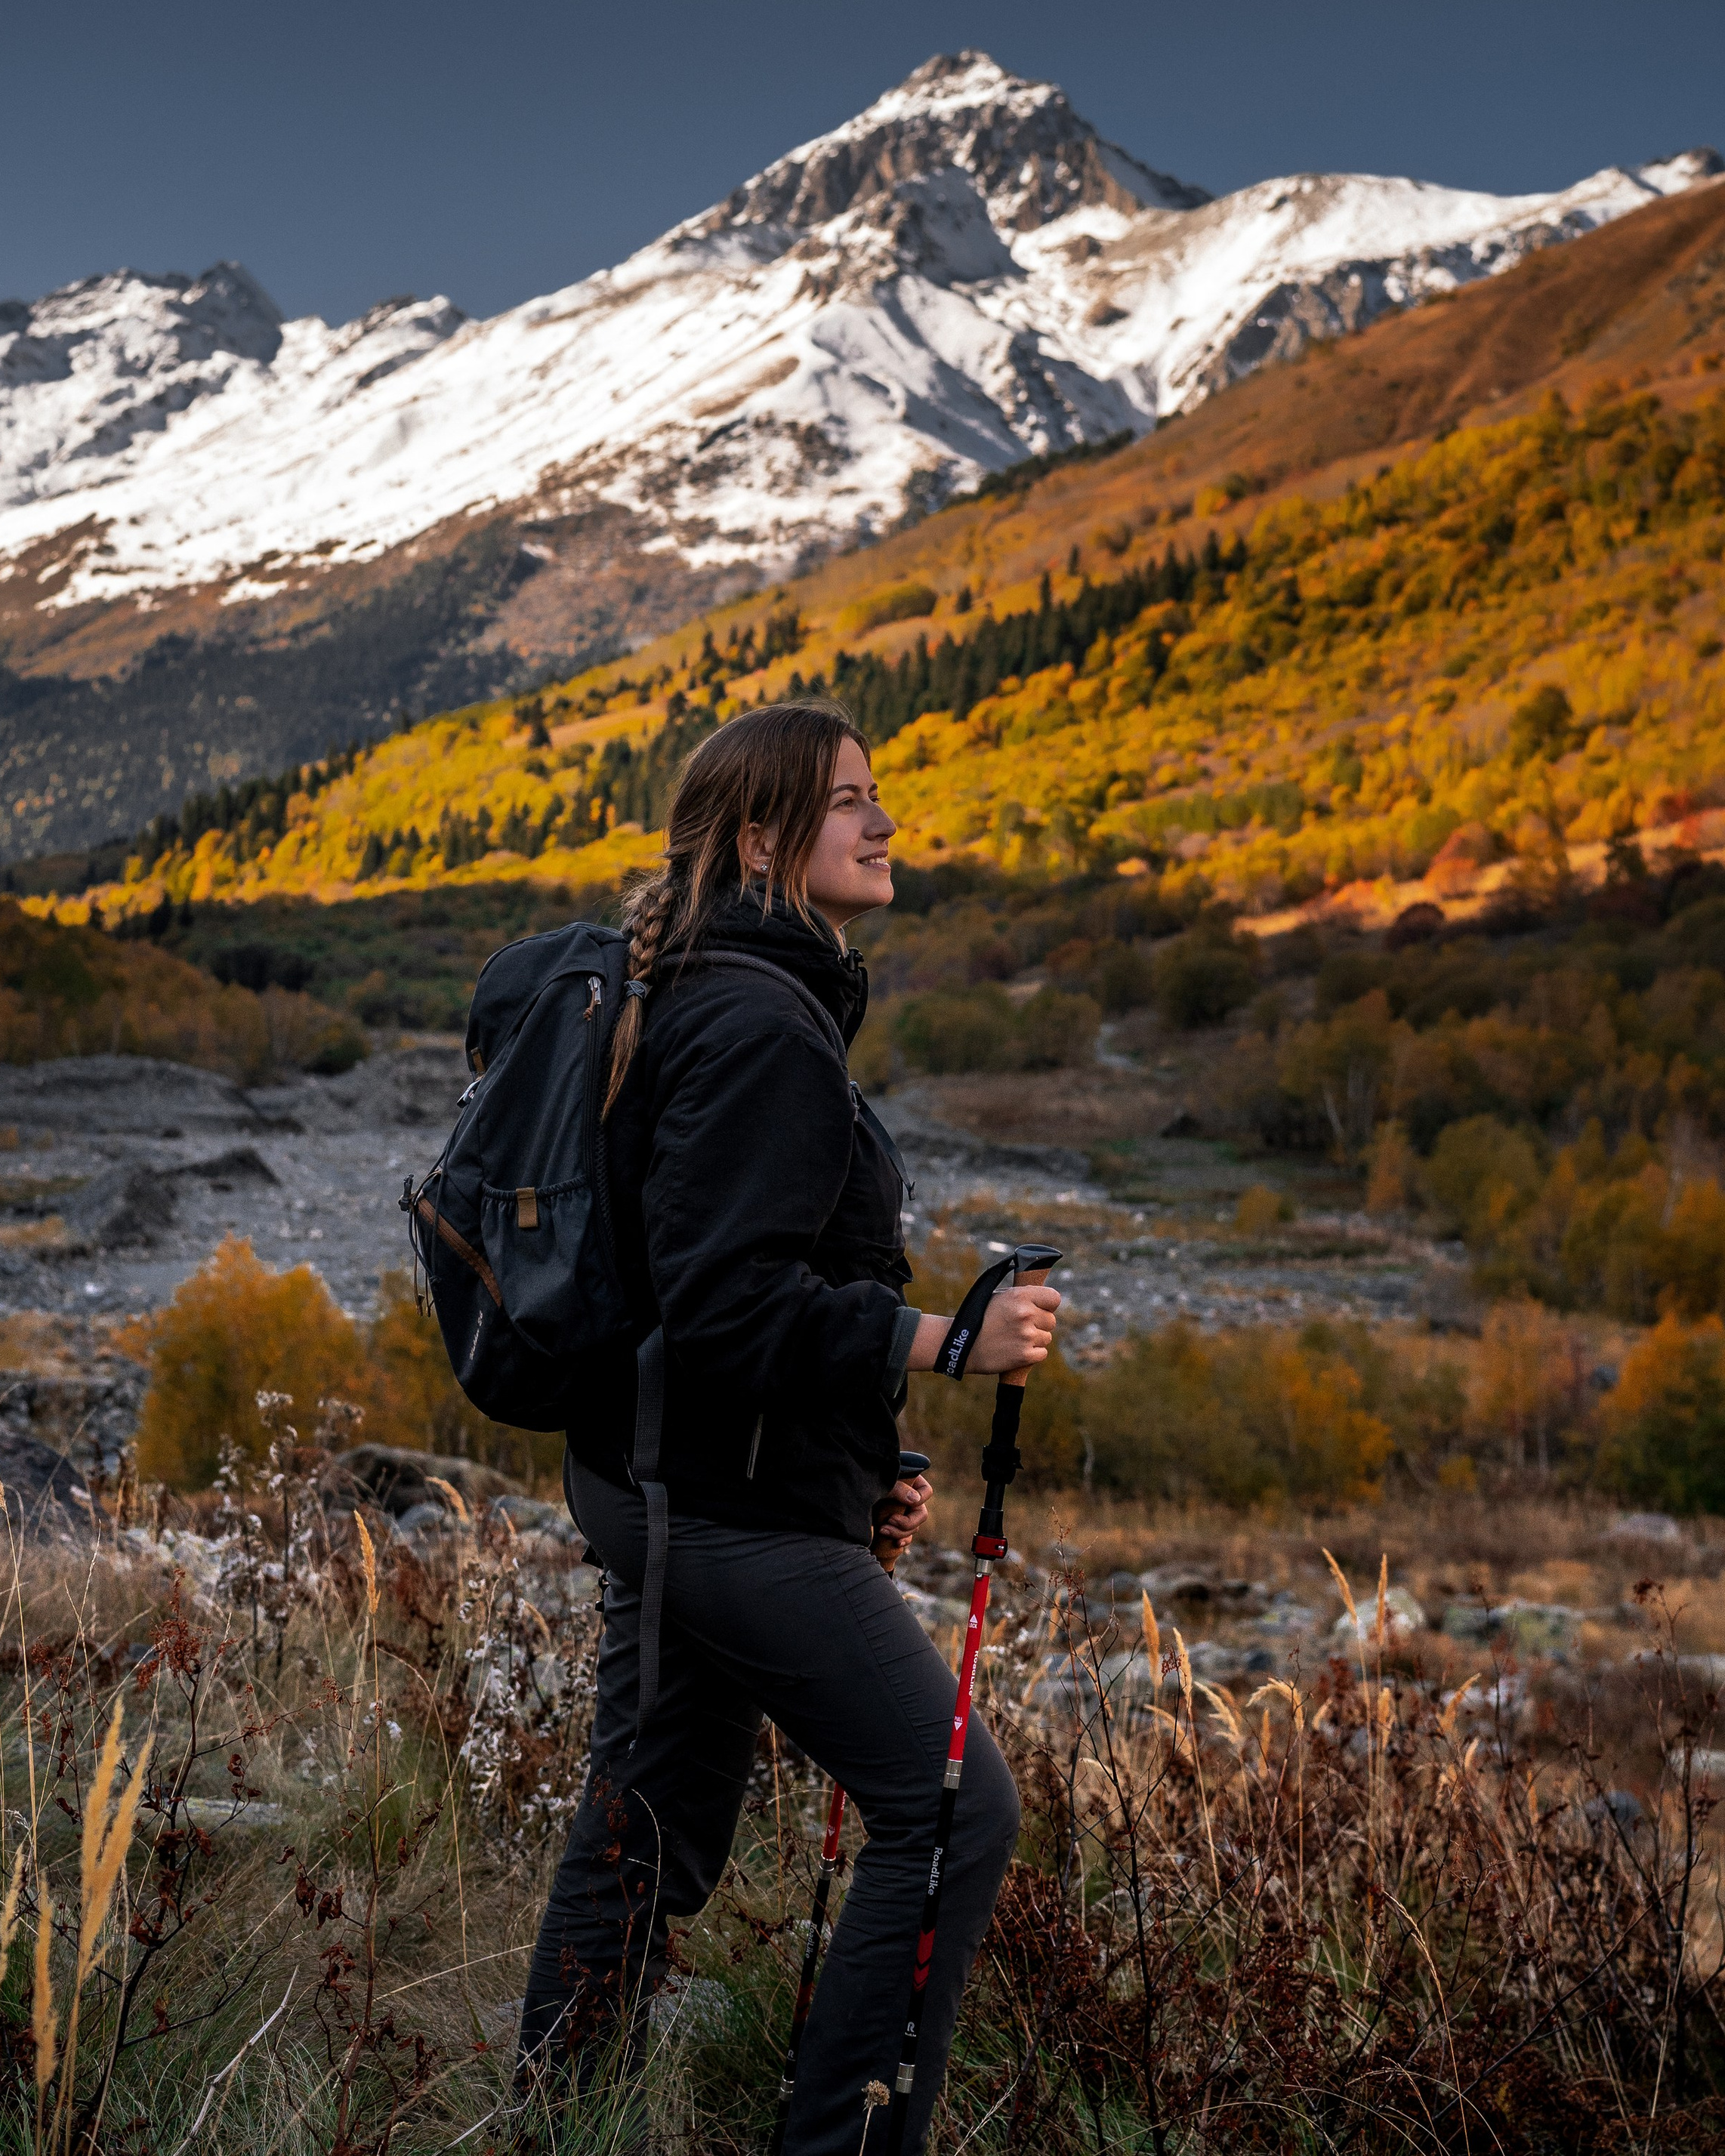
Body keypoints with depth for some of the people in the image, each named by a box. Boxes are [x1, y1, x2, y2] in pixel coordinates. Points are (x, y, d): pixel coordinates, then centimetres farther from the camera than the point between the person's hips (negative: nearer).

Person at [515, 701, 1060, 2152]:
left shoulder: (706, 1004, 15)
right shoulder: (761, 1028, -18)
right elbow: (725, 1296, -25)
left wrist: (866, 1467, 17)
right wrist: (933, 1339, -29)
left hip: (653, 1489, 10)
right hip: (739, 1517, -10)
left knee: (652, 1837, 17)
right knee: (958, 1809, -4)